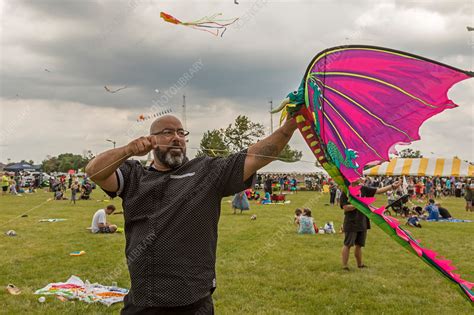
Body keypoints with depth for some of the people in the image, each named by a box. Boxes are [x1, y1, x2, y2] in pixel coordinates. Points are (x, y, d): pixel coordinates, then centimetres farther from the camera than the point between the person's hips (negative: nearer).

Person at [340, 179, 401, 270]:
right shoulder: (346, 191, -11)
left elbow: (378, 190, 8)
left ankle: (360, 264, 28)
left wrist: (392, 186, 4)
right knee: (347, 245, 0)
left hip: (362, 222, 6)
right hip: (351, 223, -6)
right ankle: (344, 265, 7)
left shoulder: (363, 189, 6)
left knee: (359, 245, 16)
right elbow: (345, 208, -16)